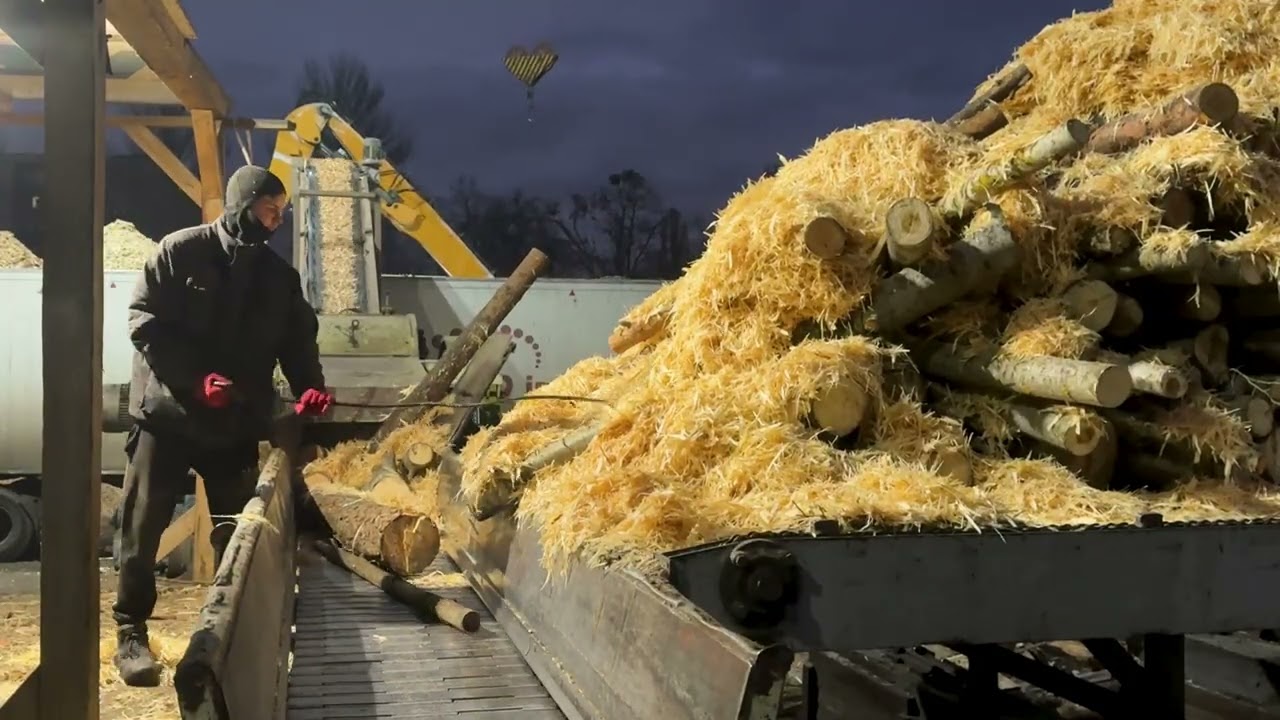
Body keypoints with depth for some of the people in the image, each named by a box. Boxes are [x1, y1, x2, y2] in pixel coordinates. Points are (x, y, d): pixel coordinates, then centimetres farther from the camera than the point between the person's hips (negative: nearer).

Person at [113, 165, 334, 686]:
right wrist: (198, 378, -20)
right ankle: (130, 633, 11)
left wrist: (309, 387, -15)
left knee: (237, 530, 7)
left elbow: (297, 340, 6)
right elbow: (143, 320, -10)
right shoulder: (181, 251, -4)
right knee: (144, 525, 1)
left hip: (238, 424, 4)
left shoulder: (280, 276, 9)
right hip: (166, 413, -4)